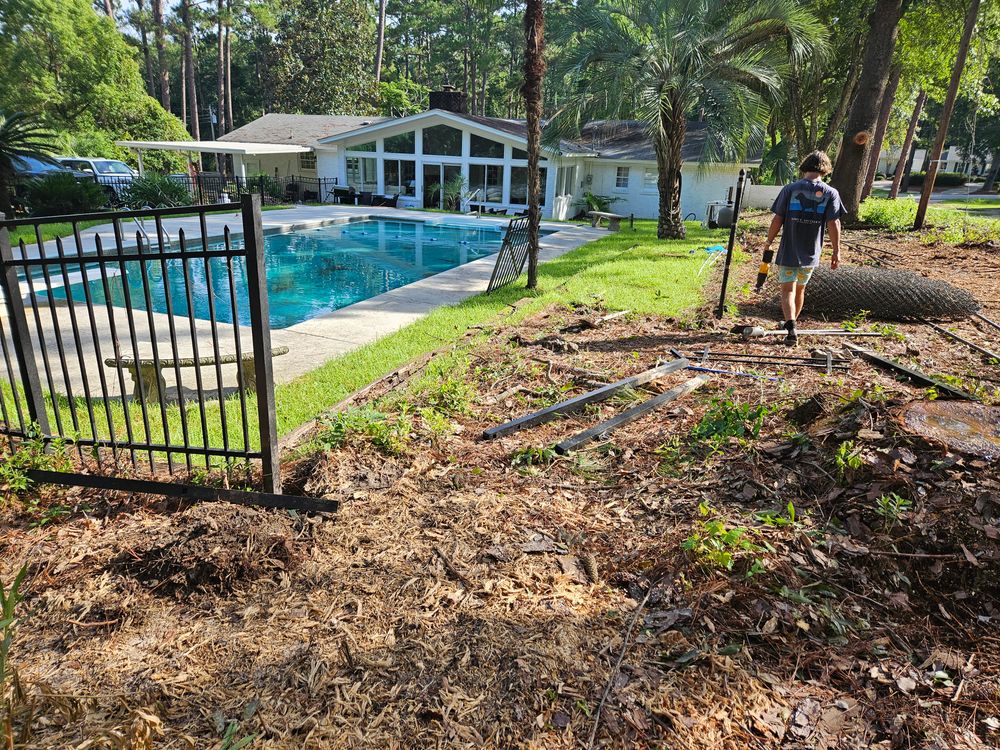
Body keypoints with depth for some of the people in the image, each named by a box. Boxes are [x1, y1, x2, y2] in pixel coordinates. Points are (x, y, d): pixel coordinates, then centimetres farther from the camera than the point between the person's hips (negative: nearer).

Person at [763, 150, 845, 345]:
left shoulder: (790, 189, -4)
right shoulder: (831, 193, -2)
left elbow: (777, 220, -6)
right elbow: (833, 224, -6)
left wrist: (768, 243, 6)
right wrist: (836, 252, 1)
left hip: (788, 252, -2)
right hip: (811, 255, 3)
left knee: (788, 291, -3)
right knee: (800, 289, 20)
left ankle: (791, 328, -22)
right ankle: (790, 324, 36)